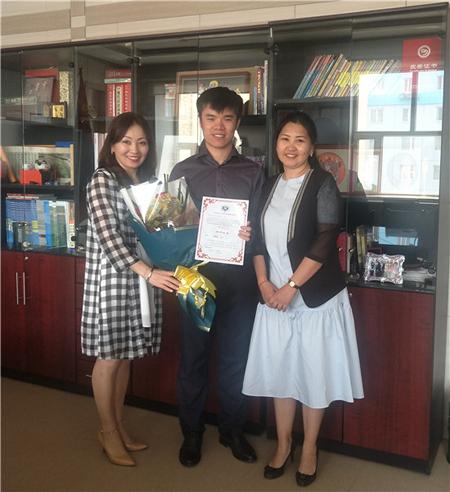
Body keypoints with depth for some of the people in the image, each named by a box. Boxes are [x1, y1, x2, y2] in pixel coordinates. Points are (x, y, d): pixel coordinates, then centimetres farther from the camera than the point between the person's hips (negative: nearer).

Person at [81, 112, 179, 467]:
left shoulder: (148, 180, 11)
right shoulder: (102, 181, -11)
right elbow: (108, 237, -22)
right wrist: (149, 272, -31)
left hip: (142, 277, 7)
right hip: (111, 278, -7)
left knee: (126, 354, 15)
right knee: (109, 357, 4)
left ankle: (118, 425, 30)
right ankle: (109, 433, 20)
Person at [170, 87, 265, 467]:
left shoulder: (253, 172, 6)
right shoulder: (183, 171, 5)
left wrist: (250, 236, -15)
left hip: (239, 278, 1)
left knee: (236, 358, 10)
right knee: (193, 358, 9)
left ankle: (232, 430, 29)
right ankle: (192, 432, 27)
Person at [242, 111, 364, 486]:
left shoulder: (323, 183, -7)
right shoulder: (270, 186, 9)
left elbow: (325, 242, -15)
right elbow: (258, 239, 9)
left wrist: (291, 286, -17)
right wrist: (264, 282, -4)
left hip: (315, 296, -5)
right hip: (275, 296, 5)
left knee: (314, 372, 6)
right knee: (279, 371, 11)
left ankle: (309, 449, 24)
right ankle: (284, 444, 28)